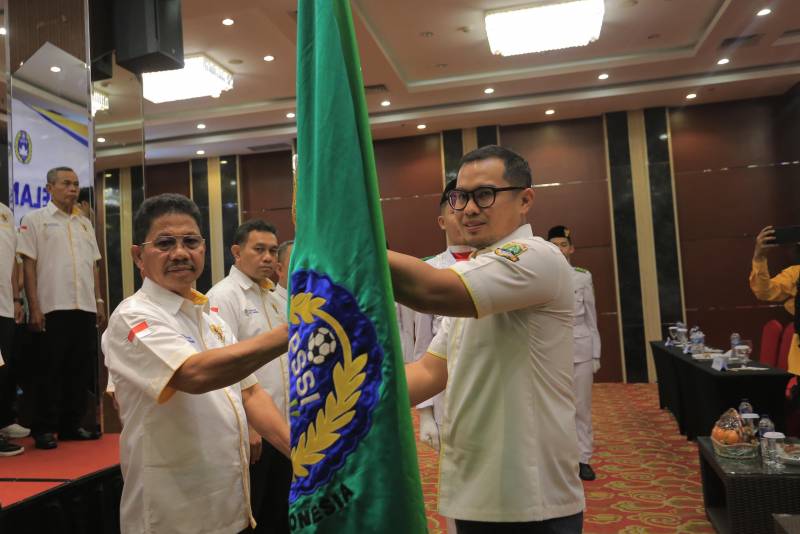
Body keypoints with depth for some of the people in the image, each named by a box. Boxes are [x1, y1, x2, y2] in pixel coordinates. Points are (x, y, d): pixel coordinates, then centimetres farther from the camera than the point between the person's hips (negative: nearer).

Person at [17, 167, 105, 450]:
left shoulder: (85, 223, 17)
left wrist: (99, 302, 11)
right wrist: (34, 307, -11)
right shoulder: (35, 220, 1)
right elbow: (28, 264, -5)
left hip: (85, 308, 5)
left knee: (81, 370, 9)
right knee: (50, 372, 1)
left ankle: (72, 424, 19)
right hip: (53, 308, -5)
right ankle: (44, 429, 12)